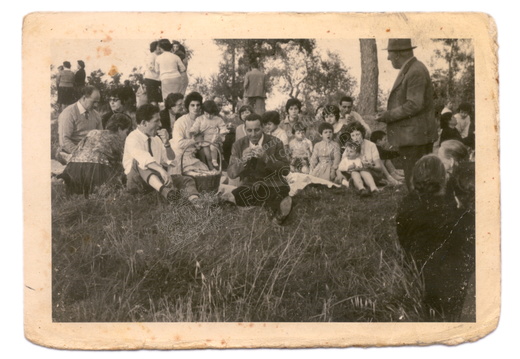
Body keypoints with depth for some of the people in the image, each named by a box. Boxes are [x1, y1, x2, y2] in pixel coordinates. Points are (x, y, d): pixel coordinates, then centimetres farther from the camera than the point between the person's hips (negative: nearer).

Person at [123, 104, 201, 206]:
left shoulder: (157, 137, 10)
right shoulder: (132, 138, -12)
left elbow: (170, 161, 9)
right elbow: (144, 158, -32)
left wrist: (166, 143, -7)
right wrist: (161, 170, -48)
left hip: (157, 180, 6)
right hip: (136, 183, -6)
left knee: (187, 180, -13)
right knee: (139, 162, -35)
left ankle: (195, 203, -44)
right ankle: (164, 190, -57)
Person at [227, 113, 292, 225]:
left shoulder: (275, 143, -3)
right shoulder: (238, 145, 3)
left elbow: (285, 170, -7)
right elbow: (231, 174, 0)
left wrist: (266, 158, -22)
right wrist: (242, 161, -22)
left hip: (273, 186, -2)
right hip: (249, 186, 2)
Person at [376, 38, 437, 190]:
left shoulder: (416, 71, -16)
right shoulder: (408, 70, 15)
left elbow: (414, 105, -22)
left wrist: (388, 116, -16)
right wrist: (389, 114, 10)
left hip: (414, 136, -10)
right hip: (411, 135, 10)